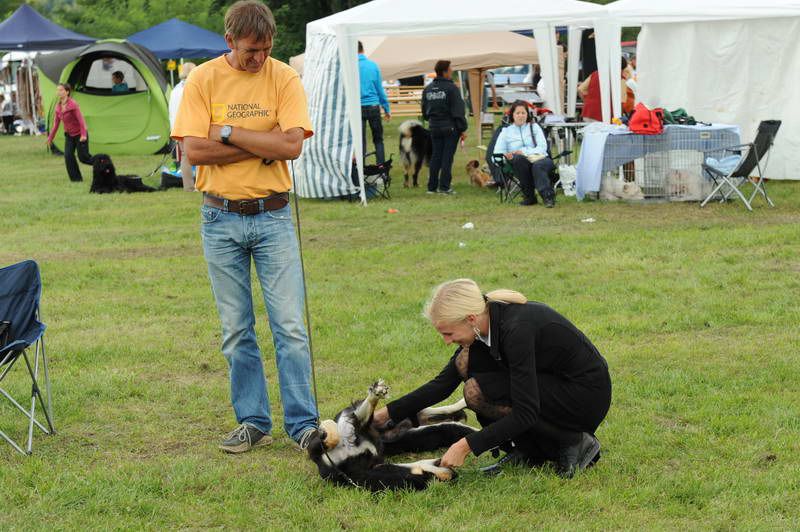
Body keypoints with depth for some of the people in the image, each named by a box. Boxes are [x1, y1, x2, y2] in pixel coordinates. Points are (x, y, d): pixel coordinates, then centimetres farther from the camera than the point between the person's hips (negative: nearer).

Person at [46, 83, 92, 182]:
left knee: (83, 157, -2)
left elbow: (80, 119, -23)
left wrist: (83, 134, -30)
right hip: (69, 135, 6)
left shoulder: (73, 104, -21)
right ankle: (75, 178, 1)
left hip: (79, 134, -6)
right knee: (68, 156, -7)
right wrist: (50, 137, 8)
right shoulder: (58, 106, 0)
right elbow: (56, 123, 7)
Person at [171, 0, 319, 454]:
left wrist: (229, 133, -13)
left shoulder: (284, 78, -4)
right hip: (221, 217, 1)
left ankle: (304, 424, 5)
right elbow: (195, 150, -12)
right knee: (236, 330, 7)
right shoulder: (203, 80, -2)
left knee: (290, 325, -2)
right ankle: (253, 423, 17)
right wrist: (264, 145, -13)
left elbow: (292, 144, -16)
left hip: (273, 216, -1)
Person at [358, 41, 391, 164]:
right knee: (378, 139, 12)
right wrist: (387, 109, 12)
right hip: (373, 106, 2)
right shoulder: (373, 65, 2)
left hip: (358, 108, -2)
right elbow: (380, 89, 5)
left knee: (360, 141, 4)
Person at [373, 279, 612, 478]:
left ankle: (574, 442, -8)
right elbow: (444, 383, 5)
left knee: (477, 392, -18)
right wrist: (386, 413, 1)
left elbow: (525, 414, -29)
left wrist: (466, 445, -28)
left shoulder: (516, 328, -29)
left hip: (587, 396, -8)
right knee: (467, 361, -3)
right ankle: (526, 450, 3)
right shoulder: (484, 323, -3)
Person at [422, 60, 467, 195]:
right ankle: (444, 186, -3)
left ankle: (432, 186, 12)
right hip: (450, 128, -6)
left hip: (434, 127, 6)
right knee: (447, 157, -1)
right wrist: (463, 129, -9)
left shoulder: (427, 89, 8)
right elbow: (458, 111, -13)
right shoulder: (451, 88, -12)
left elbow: (424, 111, 15)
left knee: (435, 156, 11)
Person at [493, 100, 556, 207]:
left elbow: (542, 148, 4)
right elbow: (497, 153, 6)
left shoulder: (534, 127, 17)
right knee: (518, 158, -36)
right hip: (520, 163, 0)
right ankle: (529, 196, -31)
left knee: (537, 166, -37)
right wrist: (505, 156, -19)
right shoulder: (506, 131, 17)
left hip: (539, 159, 0)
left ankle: (547, 196, -47)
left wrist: (524, 152, -12)